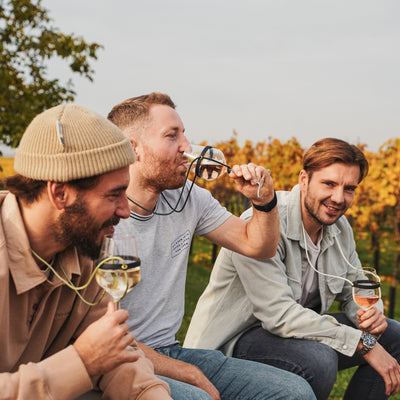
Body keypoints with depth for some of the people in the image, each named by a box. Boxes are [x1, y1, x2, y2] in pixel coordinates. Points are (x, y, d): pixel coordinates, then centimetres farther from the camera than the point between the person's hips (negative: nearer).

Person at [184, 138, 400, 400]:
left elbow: (354, 290, 12)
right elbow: (278, 314, -30)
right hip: (235, 340, -8)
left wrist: (370, 313, -14)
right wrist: (364, 343, -27)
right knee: (319, 359, -35)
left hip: (297, 328, 8)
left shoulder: (339, 227, 1)